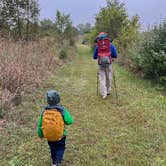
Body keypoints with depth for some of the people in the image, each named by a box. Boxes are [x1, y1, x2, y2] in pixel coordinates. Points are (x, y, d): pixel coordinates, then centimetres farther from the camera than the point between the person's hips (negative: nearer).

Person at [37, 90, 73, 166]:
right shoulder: (62, 110, -25)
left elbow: (40, 124, -6)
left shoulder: (44, 111, -16)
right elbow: (70, 121, -18)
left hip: (49, 136, 3)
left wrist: (40, 134, 11)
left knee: (53, 148, 28)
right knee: (60, 148, 24)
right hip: (60, 136, -3)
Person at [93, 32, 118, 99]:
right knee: (108, 78, 16)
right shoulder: (111, 45, 4)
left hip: (101, 64, 0)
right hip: (108, 63, 0)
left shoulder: (97, 45, 5)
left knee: (102, 79, 6)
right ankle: (108, 91, 28)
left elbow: (94, 57, 10)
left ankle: (104, 94, 3)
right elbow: (115, 56, 5)